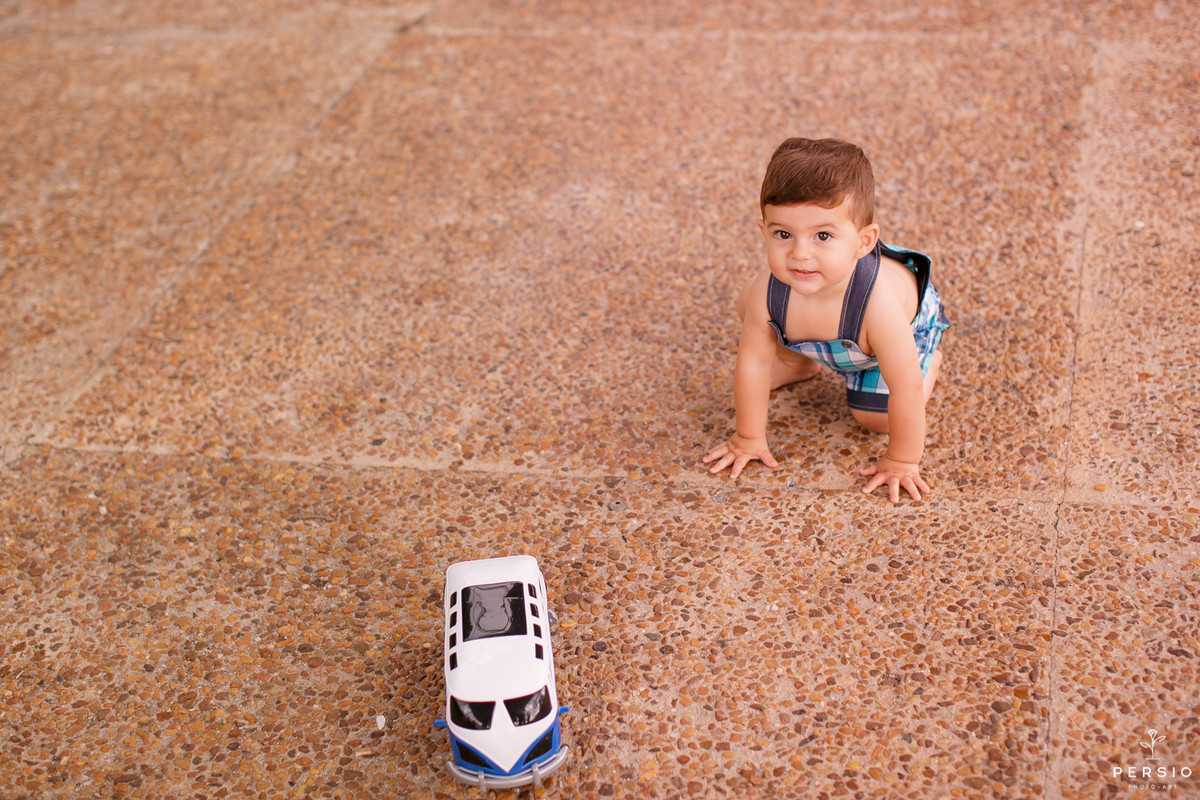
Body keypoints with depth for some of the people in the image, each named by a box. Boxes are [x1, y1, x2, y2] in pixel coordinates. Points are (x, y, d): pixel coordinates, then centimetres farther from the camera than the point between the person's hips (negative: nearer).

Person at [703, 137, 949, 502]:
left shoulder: (878, 304, -50)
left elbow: (906, 388, -38)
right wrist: (749, 439, -11)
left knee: (874, 416, -7)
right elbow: (753, 362, -21)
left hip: (911, 323, -4)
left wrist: (902, 461, -26)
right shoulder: (769, 290, -38)